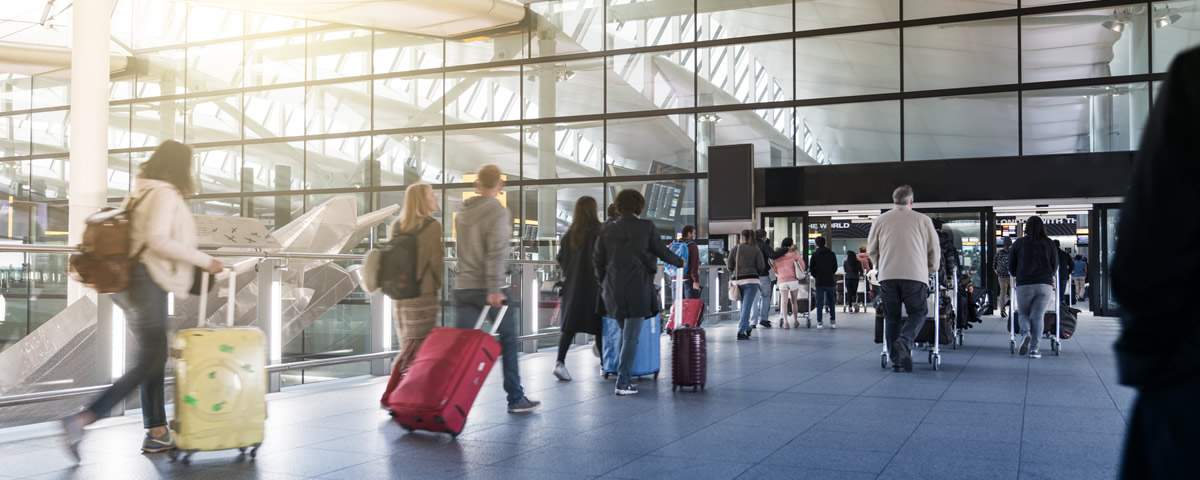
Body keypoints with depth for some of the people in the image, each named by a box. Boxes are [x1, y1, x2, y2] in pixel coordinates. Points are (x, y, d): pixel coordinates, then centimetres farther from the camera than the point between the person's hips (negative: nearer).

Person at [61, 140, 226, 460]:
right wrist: (203, 260, -17)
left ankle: (157, 433, 16)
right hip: (148, 284, -10)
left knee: (154, 359, 12)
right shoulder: (166, 195, -11)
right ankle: (81, 421, -9)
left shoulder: (143, 193, 17)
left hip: (133, 283, 10)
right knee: (148, 363, -5)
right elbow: (157, 240, -22)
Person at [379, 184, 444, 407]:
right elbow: (435, 262, -10)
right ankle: (389, 396, -3)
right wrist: (437, 286, 7)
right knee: (414, 349, -1)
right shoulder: (432, 226, -10)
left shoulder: (396, 227, 7)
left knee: (409, 347, 14)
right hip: (423, 295, -6)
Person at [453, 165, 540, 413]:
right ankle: (515, 399, 11)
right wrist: (494, 289, -22)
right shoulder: (499, 211, -8)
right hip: (491, 288, -5)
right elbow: (496, 251, -18)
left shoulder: (462, 214, 13)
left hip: (463, 288, 6)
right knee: (509, 342, 7)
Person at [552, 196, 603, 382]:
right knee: (598, 324, 8)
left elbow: (560, 258, 8)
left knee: (570, 325, 2)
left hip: (572, 284, 4)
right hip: (592, 284, -4)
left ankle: (560, 362, -13)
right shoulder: (597, 231, -10)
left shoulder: (570, 233, 5)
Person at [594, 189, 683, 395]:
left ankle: (622, 374, 22)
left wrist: (604, 284, 22)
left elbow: (597, 261, 8)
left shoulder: (607, 231, 6)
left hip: (614, 289, 4)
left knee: (625, 333, 20)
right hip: (638, 288, -4)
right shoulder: (647, 227, -2)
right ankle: (623, 382, -4)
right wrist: (679, 262, 25)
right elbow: (661, 251, 6)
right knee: (631, 336, -1)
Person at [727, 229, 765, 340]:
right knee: (747, 307, -6)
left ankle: (747, 328, 28)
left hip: (737, 281, 3)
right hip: (751, 280, -3)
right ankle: (741, 332, -14)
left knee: (744, 306, 19)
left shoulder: (735, 249, 4)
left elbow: (729, 266, 5)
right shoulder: (756, 250, 1)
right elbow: (761, 266, -4)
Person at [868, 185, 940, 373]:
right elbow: (935, 249, 11)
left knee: (892, 318, 9)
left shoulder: (881, 220, 9)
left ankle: (897, 360, 7)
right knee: (918, 313, 10)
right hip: (915, 275, -2)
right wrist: (932, 271, 27)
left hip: (888, 275, 2)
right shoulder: (923, 220, 5)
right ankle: (904, 342, -16)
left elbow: (871, 249, 17)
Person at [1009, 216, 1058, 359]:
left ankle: (1025, 334, -18)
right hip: (1045, 285, 1)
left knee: (1023, 314, 12)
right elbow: (1055, 265, 9)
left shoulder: (1019, 243, 3)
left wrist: (1016, 276, 28)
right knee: (1038, 316, 3)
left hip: (1024, 284, -1)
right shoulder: (1049, 244, 5)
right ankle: (1034, 348, -3)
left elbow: (1011, 265, 7)